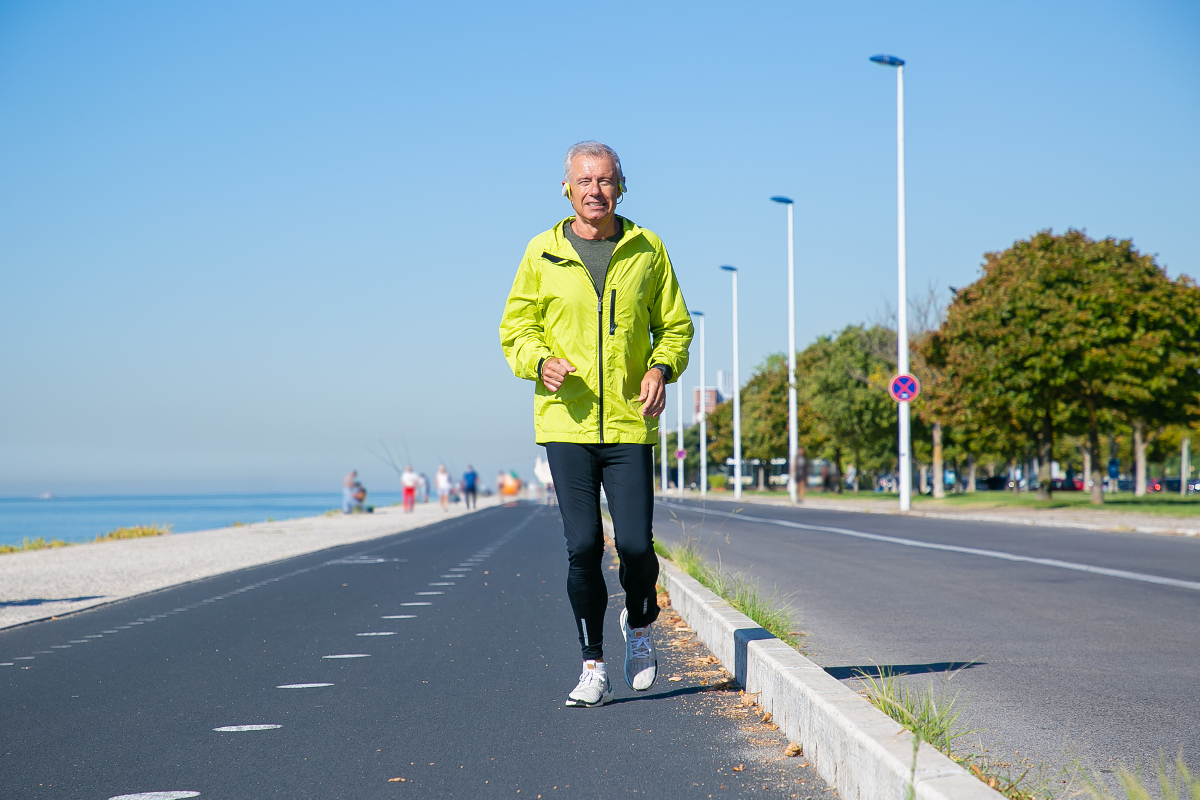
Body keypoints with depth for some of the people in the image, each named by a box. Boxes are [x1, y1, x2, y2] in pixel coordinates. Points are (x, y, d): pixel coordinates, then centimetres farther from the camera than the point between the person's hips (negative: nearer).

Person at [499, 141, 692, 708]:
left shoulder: (647, 250, 6)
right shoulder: (543, 253, 4)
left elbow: (675, 326, 13)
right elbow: (515, 328, 9)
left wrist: (661, 369, -7)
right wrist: (541, 362, -11)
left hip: (631, 423, 0)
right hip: (566, 421, 0)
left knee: (635, 544, -5)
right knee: (583, 547, -5)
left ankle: (640, 624, 27)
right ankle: (593, 668, 8)